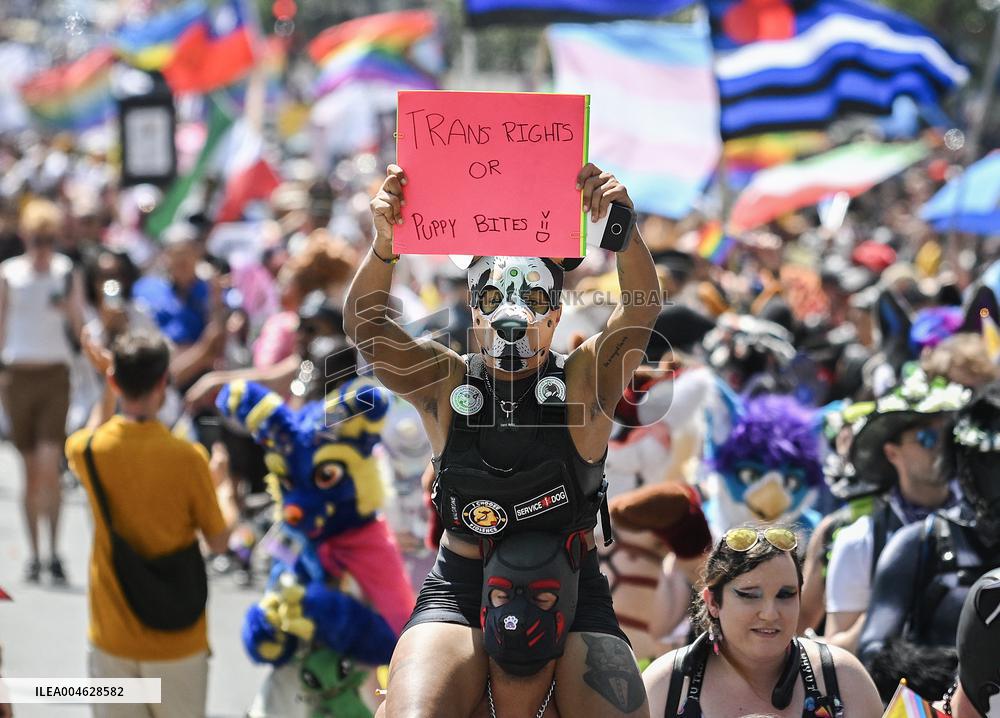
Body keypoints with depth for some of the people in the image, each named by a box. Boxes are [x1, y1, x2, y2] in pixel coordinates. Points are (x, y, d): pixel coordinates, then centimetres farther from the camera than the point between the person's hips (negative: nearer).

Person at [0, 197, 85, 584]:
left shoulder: (67, 274, 2)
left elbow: (80, 327, -1)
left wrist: (70, 309, -20)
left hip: (56, 375, -1)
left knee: (49, 467, -12)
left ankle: (54, 552, -5)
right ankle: (34, 555, 12)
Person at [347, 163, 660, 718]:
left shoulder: (583, 380, -2)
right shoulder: (444, 383, 0)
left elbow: (642, 311, -14)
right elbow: (364, 326, -10)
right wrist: (383, 246, -27)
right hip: (460, 591, 0)